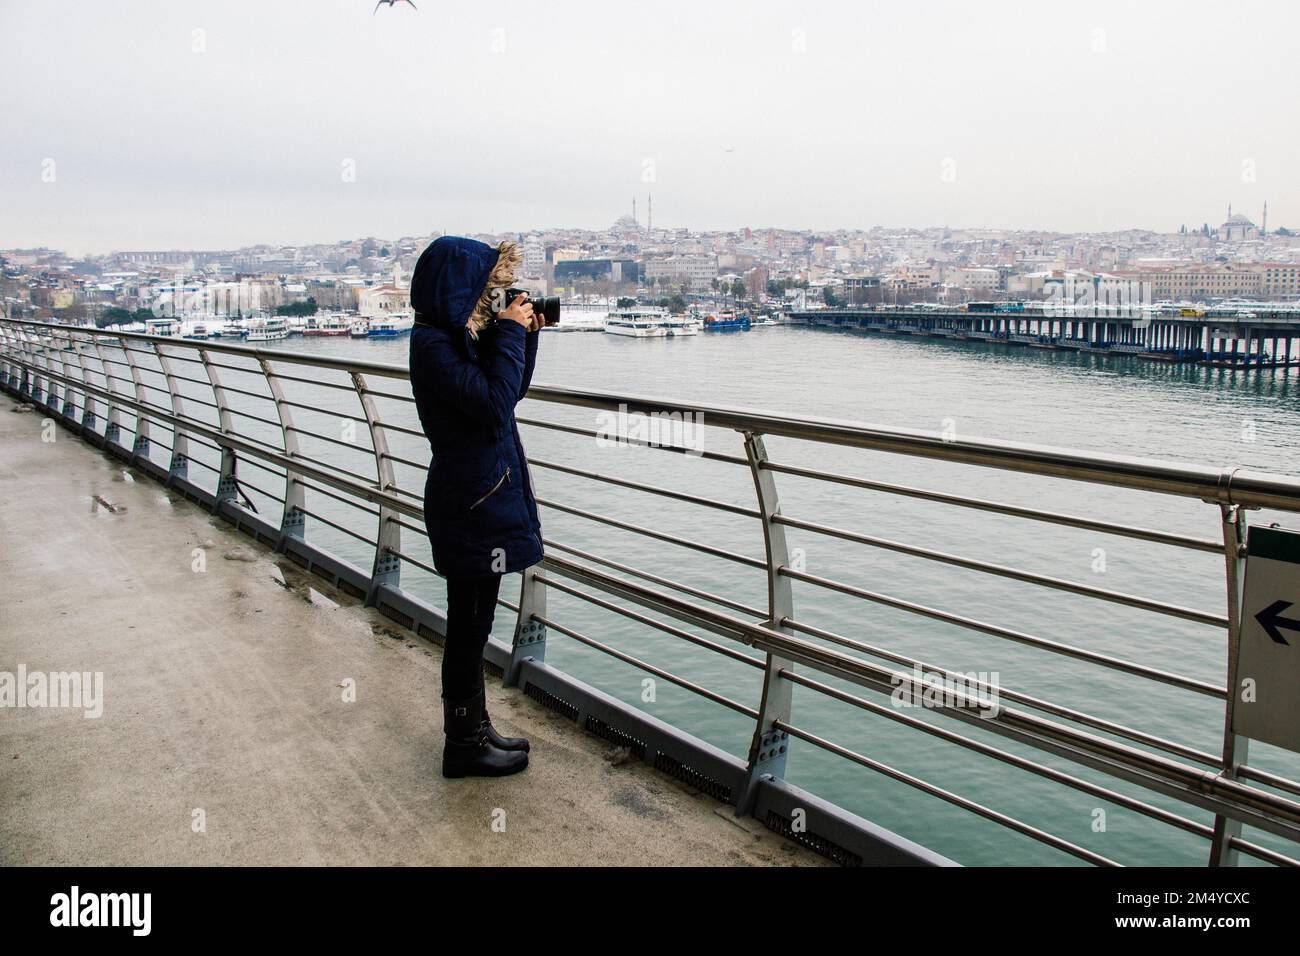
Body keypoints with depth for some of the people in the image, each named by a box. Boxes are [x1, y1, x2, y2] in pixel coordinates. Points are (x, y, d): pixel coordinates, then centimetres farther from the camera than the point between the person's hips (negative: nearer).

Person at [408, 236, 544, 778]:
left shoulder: (461, 337, 10)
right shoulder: (433, 344, -17)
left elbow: (511, 391, 18)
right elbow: (494, 403, -26)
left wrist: (526, 335, 7)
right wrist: (511, 334, -17)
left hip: (485, 494, 10)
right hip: (469, 503, -10)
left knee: (473, 623, 18)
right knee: (469, 625, 2)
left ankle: (474, 731, 31)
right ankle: (464, 746, 17)